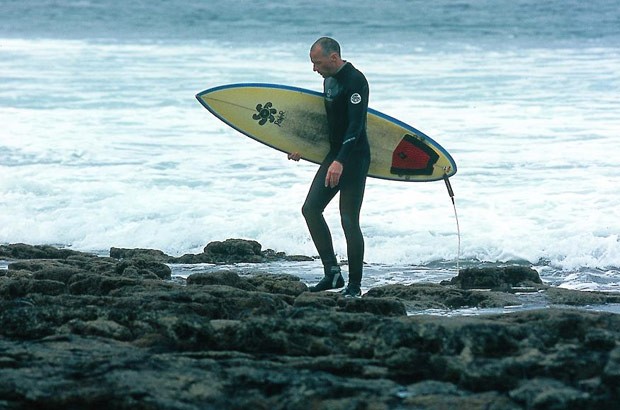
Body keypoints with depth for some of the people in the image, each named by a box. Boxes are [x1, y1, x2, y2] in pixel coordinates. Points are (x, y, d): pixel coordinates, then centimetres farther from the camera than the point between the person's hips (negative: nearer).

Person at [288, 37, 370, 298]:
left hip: (354, 158, -10)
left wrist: (340, 161, -35)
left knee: (349, 220, -8)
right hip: (335, 154, 10)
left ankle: (354, 285, 2)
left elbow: (355, 125, -26)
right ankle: (332, 273, 6)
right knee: (310, 208, 3)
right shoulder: (329, 79, 12)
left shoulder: (355, 81, -18)